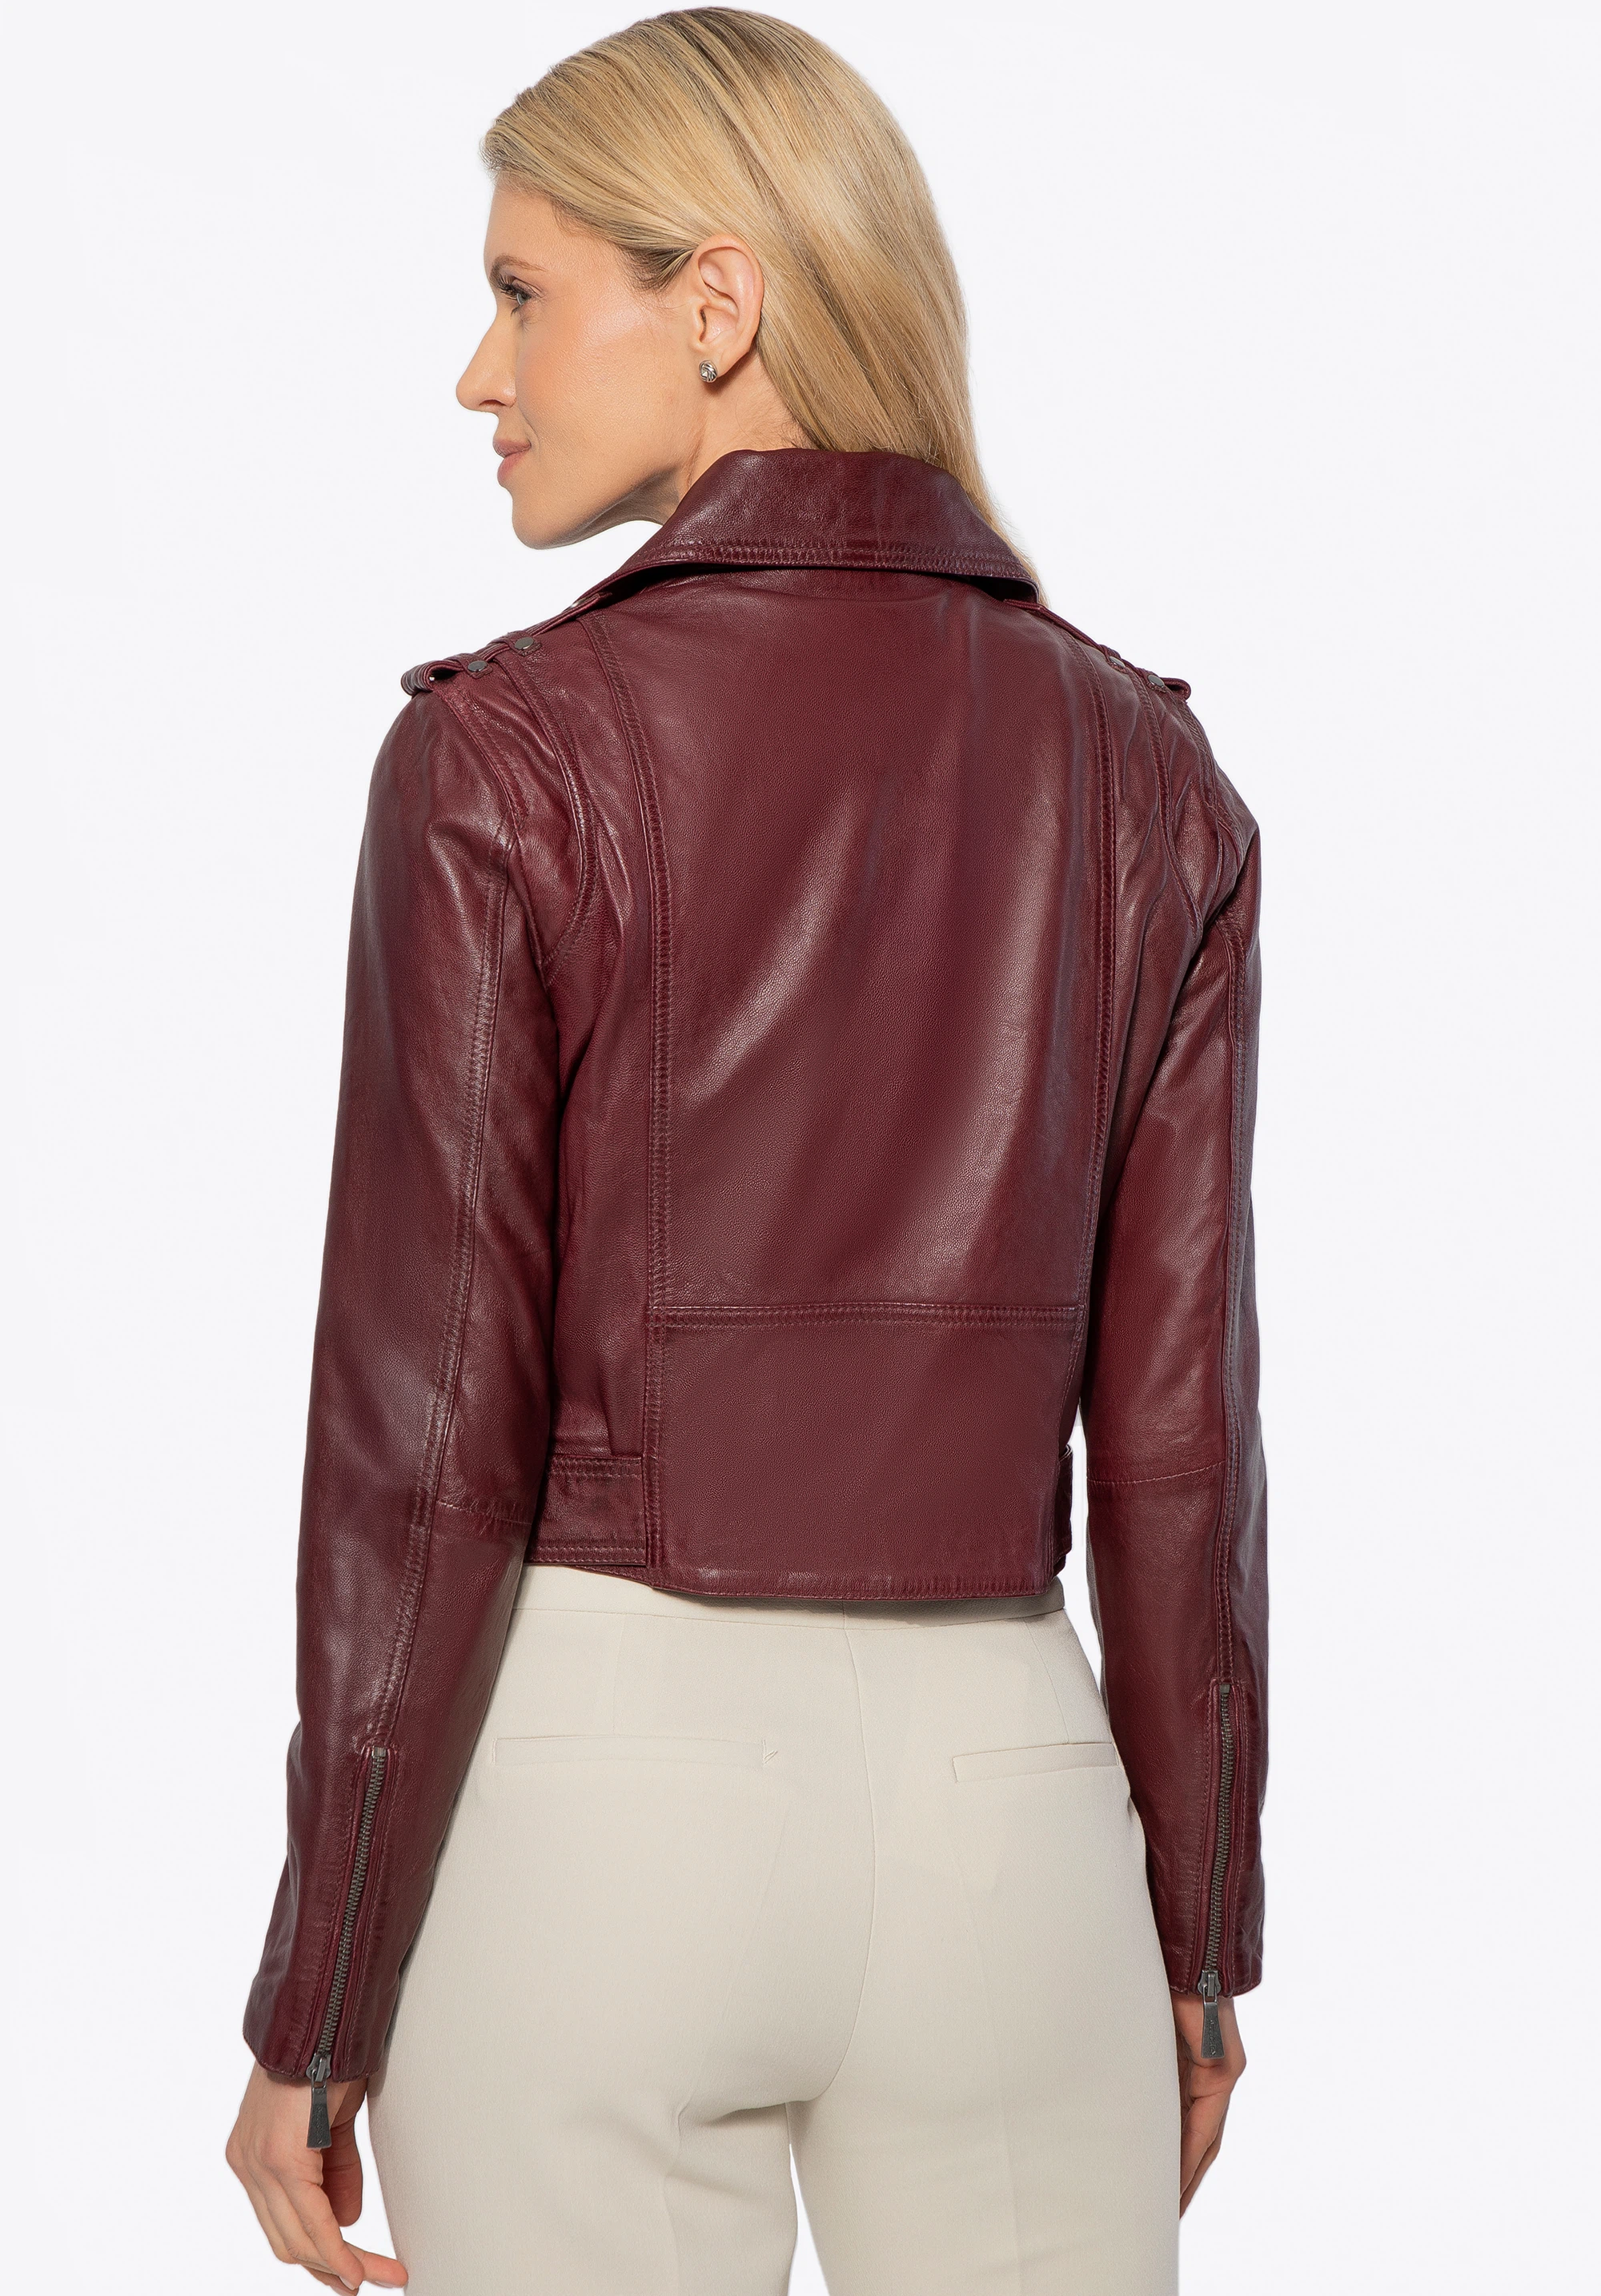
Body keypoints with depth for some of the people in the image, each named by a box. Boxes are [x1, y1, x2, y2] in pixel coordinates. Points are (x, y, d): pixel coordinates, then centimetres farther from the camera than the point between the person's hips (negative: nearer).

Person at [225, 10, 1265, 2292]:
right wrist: (1204, 1931, 13)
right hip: (1000, 1799, 3)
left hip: (600, 1790, -3)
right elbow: (1173, 1417, 2)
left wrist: (314, 2010, -3)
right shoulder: (1145, 769, 1)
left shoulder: (507, 755, -11)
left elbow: (429, 1426, -12)